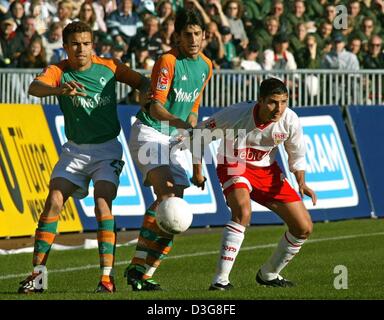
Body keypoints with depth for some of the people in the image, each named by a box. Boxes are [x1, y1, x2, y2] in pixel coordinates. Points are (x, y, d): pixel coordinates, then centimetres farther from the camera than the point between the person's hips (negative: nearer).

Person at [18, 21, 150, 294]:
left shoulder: (108, 67, -4)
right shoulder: (59, 71, -9)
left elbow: (141, 81, 12)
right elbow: (34, 87, -31)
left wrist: (147, 95, -12)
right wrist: (59, 89, -53)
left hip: (107, 149, -1)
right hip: (75, 150, 1)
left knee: (102, 205, -18)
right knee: (53, 203, -11)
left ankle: (107, 276, -18)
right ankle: (36, 274, -6)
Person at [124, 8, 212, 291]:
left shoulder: (206, 66, 9)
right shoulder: (168, 62, -15)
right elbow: (155, 108, -24)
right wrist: (182, 123, -44)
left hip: (175, 139, 8)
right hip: (150, 133, -8)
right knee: (167, 195, -25)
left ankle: (144, 273, 0)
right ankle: (137, 266, -24)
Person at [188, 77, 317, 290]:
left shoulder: (290, 120, -18)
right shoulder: (236, 114, -28)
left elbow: (296, 155, 2)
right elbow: (201, 131, -11)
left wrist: (301, 183, -15)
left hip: (267, 169, 5)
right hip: (234, 166, -5)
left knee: (304, 228, 0)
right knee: (243, 212, -36)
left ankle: (268, 274, 23)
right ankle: (221, 279, -31)